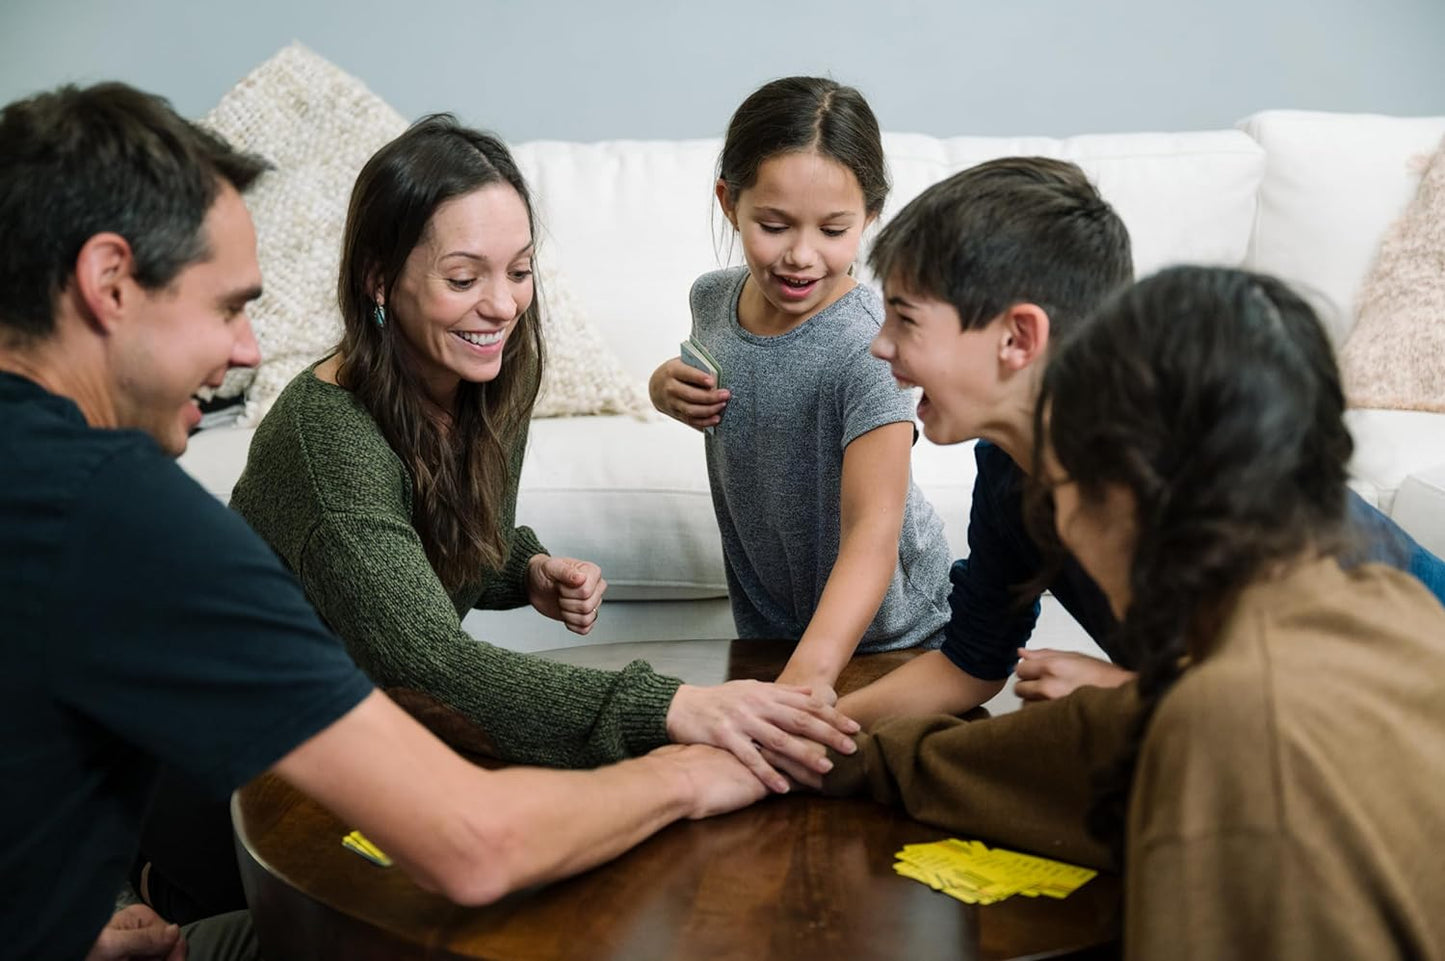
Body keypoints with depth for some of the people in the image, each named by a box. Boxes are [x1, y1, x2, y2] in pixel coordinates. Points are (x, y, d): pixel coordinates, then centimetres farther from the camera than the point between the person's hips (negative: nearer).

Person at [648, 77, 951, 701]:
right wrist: (668, 388, -9)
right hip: (763, 625, 5)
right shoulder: (714, 300, -9)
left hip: (884, 633, -5)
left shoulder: (865, 346, -30)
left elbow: (873, 529, -38)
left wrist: (812, 668, -51)